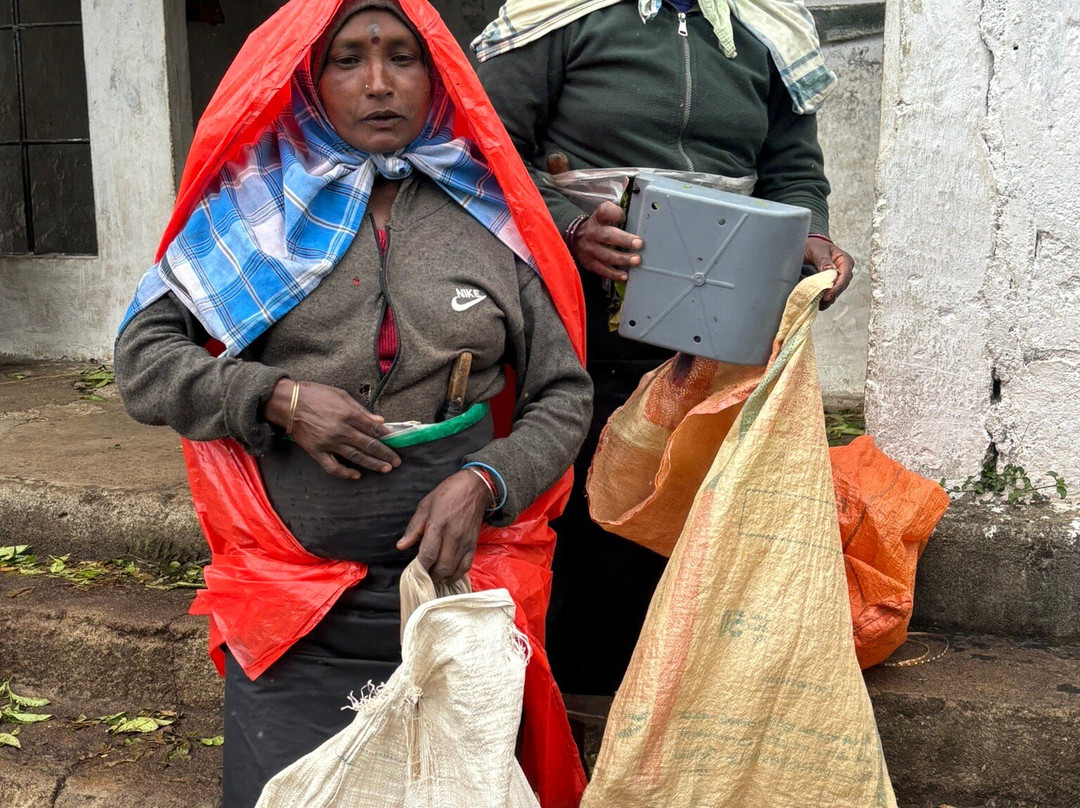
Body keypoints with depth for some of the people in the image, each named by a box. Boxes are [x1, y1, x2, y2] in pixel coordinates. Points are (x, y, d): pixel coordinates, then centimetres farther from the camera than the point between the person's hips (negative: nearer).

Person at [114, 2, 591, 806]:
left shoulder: (492, 217, 2)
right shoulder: (257, 204, 3)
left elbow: (564, 395, 5)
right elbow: (142, 359, 3)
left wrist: (482, 482, -13)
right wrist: (279, 398, -12)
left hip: (458, 586, 1)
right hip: (289, 596, 0)